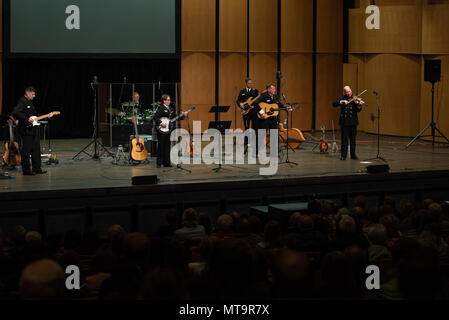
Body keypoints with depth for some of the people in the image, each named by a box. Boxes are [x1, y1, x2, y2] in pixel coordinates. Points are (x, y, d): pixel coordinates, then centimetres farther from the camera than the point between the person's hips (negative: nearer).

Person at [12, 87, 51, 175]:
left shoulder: (30, 102, 17)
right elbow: (15, 112, -25)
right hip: (26, 130, -9)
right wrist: (27, 119, -27)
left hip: (33, 129, 9)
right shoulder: (22, 101, -12)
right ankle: (26, 170, 3)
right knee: (26, 150, -3)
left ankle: (37, 168, 18)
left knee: (36, 149, 11)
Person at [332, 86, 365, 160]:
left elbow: (358, 110, -5)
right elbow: (334, 104, -9)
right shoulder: (342, 98, 3)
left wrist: (359, 104, -26)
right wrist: (342, 102, -24)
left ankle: (353, 155, 16)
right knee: (344, 139, 0)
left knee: (353, 139, 7)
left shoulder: (355, 99, 2)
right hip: (344, 122, 0)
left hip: (353, 122, 1)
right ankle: (343, 155, 6)